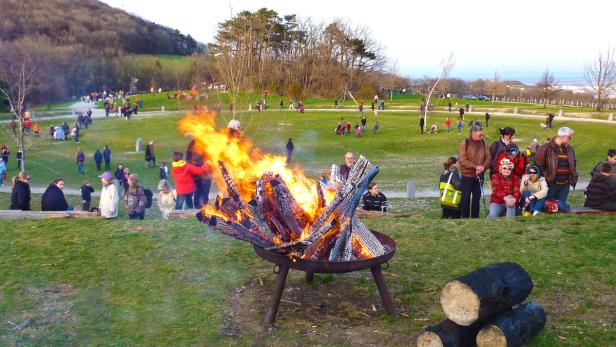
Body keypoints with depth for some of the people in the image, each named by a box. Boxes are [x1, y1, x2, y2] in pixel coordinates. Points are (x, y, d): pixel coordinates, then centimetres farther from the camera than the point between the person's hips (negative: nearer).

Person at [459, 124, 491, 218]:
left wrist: (483, 167, -15)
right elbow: (463, 160, -15)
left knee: (477, 197, 12)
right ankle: (464, 217, 10)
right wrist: (475, 166, -21)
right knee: (466, 197, 1)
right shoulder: (465, 143, -10)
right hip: (467, 175, -4)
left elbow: (488, 158, 3)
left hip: (479, 175, 4)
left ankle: (475, 217, 21)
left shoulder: (483, 143, 3)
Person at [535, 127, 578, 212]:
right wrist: (543, 177, -10)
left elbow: (573, 165, 23)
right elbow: (538, 164, -8)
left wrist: (573, 178, 14)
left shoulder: (570, 149, 12)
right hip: (551, 183, -5)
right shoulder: (546, 148, -9)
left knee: (561, 206, 5)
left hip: (565, 184, 5)